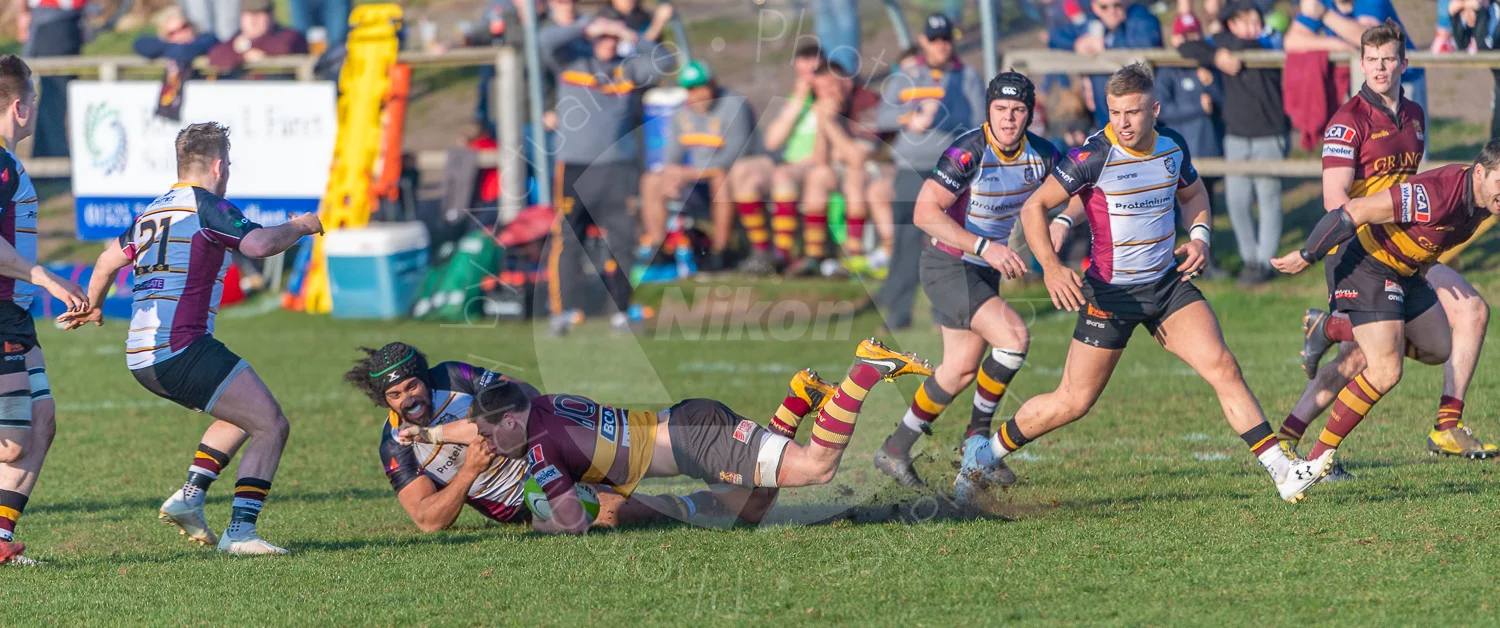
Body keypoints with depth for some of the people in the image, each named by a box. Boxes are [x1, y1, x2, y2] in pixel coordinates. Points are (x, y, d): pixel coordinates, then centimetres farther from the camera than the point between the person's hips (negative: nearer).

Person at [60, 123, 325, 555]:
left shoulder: (153, 211, 19)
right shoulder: (205, 206, -8)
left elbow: (109, 260, 33)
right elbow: (258, 244, -23)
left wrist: (92, 308, 51)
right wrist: (298, 227, -3)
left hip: (140, 357, 9)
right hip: (182, 352, -9)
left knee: (242, 415, 26)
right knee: (271, 426, -7)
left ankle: (189, 496, 16)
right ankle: (240, 532, -15)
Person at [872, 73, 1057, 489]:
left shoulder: (1043, 155, -6)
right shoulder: (968, 153, -25)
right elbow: (925, 212, -29)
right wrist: (985, 247, -35)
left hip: (985, 270, 8)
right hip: (948, 265, -8)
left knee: (962, 370, 13)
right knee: (1014, 336, -22)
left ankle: (895, 450, 26)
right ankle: (978, 433, -3)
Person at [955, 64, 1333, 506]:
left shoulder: (1172, 146, 0)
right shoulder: (1096, 155, -17)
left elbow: (1193, 194, 21)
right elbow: (1034, 207, -12)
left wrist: (1199, 236, 1)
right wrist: (1051, 268, -25)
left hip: (1167, 283, 4)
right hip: (1111, 292, -4)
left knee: (1223, 367, -10)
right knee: (1073, 403, -1)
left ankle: (1282, 472, -9)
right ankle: (983, 455, 19)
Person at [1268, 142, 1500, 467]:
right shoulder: (1434, 194, -34)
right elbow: (1354, 211, -32)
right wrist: (1306, 257, -25)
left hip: (1404, 270, 10)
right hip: (1364, 265, -9)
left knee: (1437, 349, 22)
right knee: (1385, 372, -18)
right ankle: (1320, 454, -5)